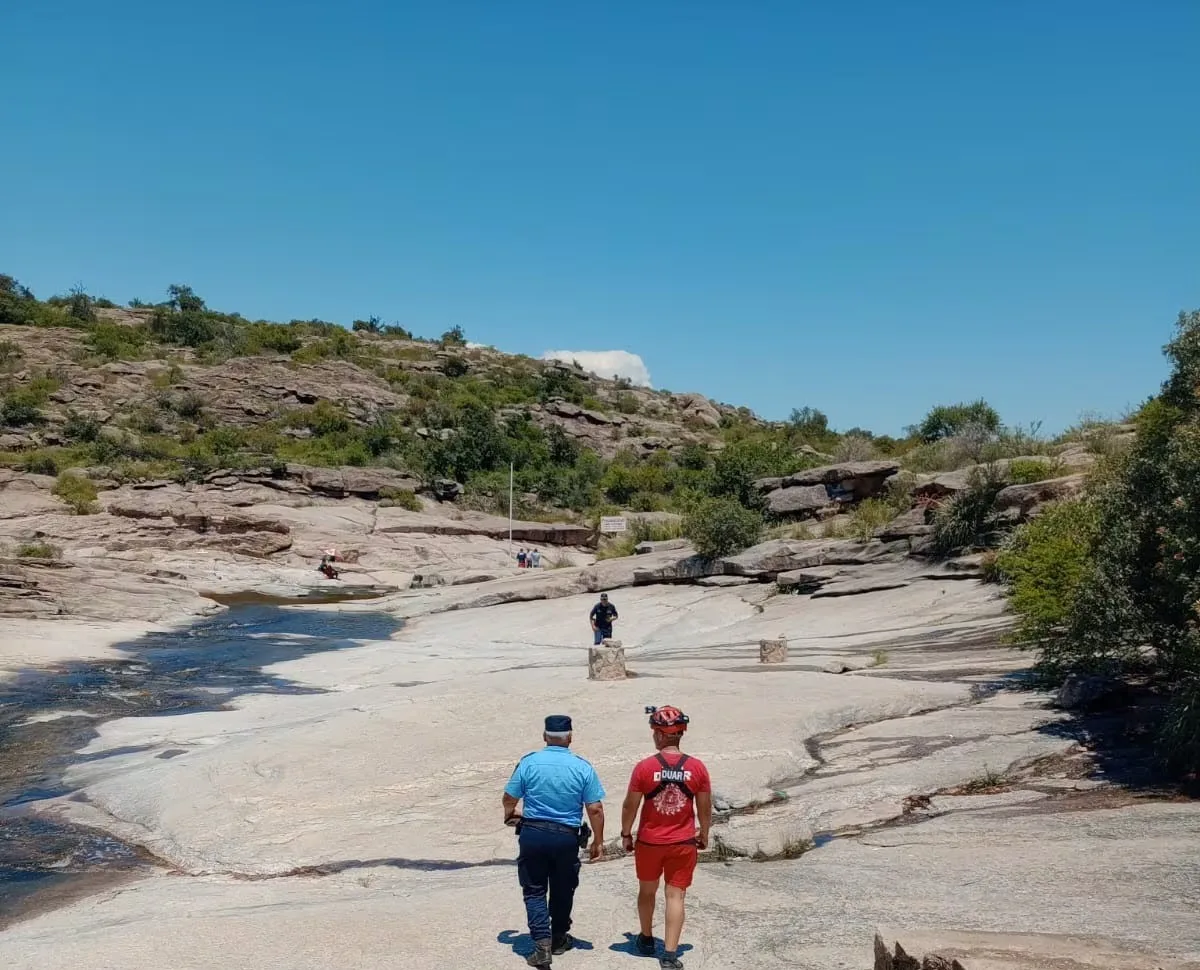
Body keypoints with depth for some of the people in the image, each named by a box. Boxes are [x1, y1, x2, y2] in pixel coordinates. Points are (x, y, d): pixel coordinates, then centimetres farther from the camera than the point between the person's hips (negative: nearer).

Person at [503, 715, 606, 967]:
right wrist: (598, 842, 5)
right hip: (567, 837, 1)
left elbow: (509, 798, 1)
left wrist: (510, 816, 23)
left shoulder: (528, 762, -6)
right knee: (563, 890, 19)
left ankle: (542, 942, -5)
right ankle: (559, 938, 34)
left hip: (532, 834, 0)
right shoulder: (583, 768, -6)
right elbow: (595, 809, -7)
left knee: (534, 891, 9)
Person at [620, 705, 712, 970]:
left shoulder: (644, 767, -14)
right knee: (675, 895, 6)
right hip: (683, 843, 0)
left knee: (647, 891, 20)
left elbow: (630, 805, -7)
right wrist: (704, 834, 15)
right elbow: (705, 808, -1)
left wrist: (625, 834, 8)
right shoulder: (697, 767, -9)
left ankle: (646, 939, 38)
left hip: (649, 841, 0)